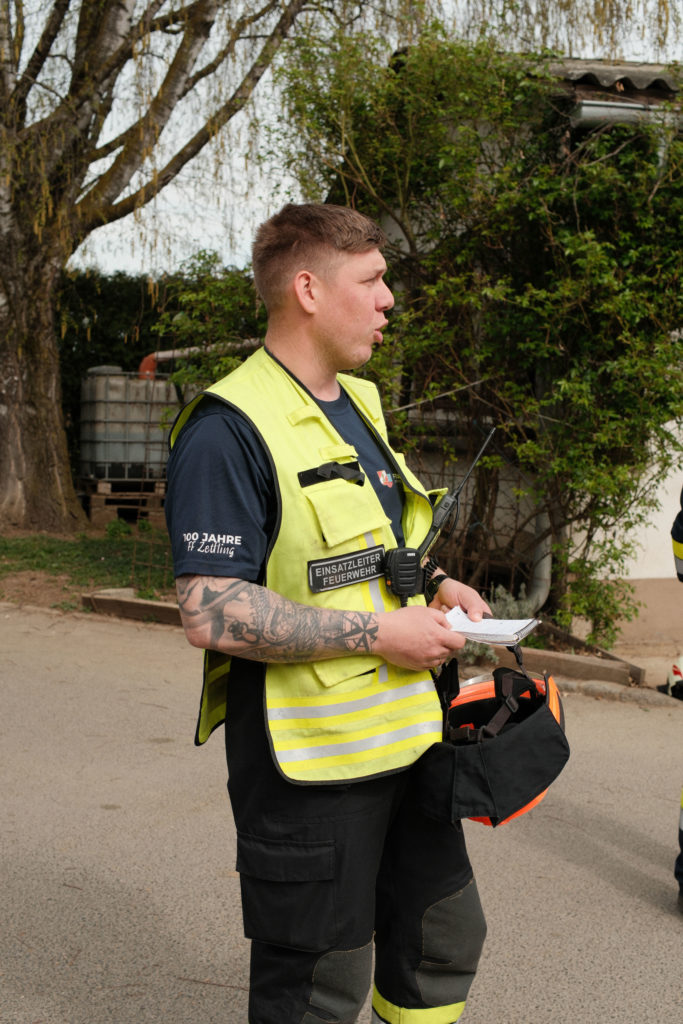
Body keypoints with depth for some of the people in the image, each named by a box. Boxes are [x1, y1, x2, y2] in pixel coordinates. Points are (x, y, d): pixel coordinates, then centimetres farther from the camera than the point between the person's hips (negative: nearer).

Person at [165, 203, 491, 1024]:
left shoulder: (359, 404, 12)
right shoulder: (228, 428, -18)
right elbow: (211, 613, -25)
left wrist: (431, 583, 4)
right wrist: (381, 632, -22)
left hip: (405, 739, 9)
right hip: (308, 760, -9)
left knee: (443, 940, 21)